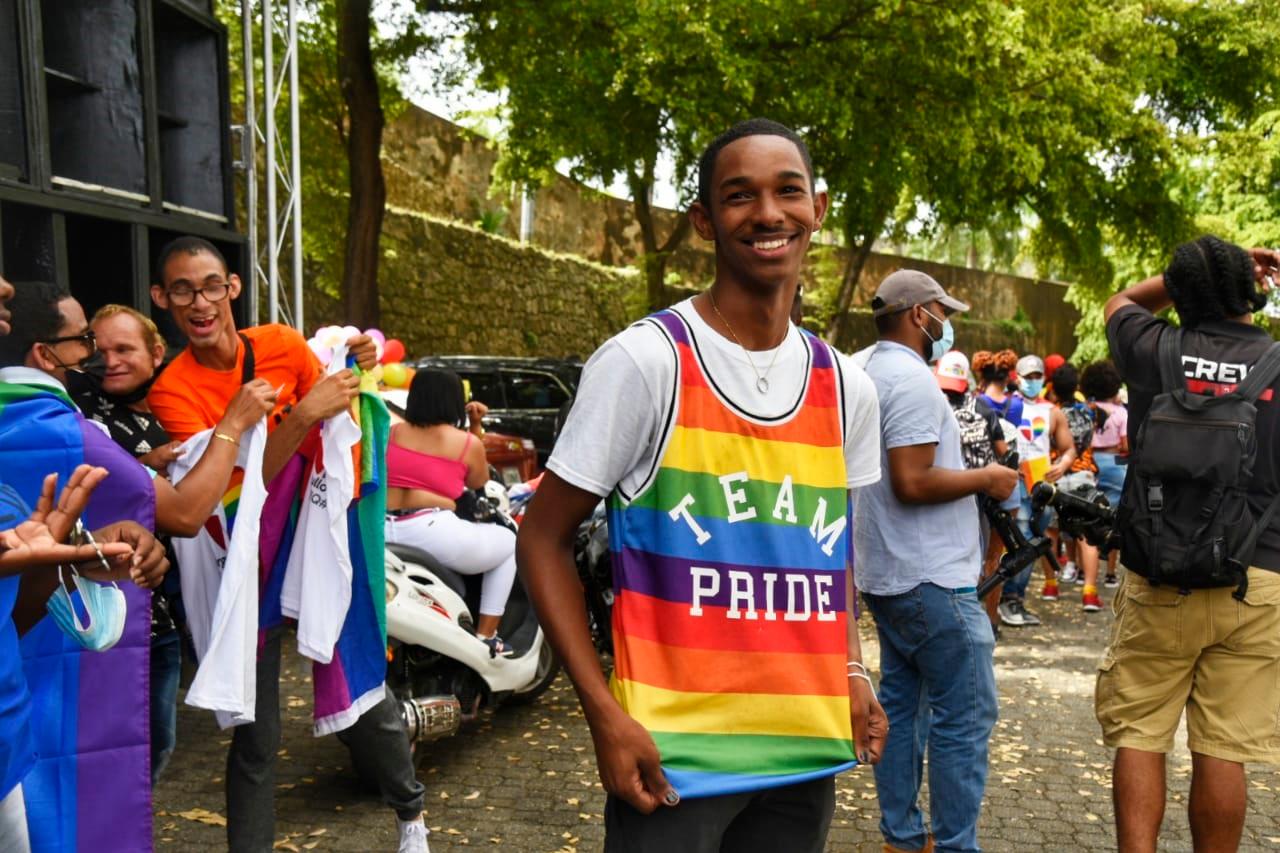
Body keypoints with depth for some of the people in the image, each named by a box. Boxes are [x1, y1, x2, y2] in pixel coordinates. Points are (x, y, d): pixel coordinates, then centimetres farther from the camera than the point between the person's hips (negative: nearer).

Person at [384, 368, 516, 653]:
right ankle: (485, 636, 14)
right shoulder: (468, 442, 3)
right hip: (433, 533, -5)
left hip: (382, 534, 5)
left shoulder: (392, 432, 13)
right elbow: (478, 483, 21)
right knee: (510, 544, 20)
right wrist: (477, 427, 20)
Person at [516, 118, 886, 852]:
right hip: (675, 750, -5)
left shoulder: (847, 387, 5)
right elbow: (543, 539, -8)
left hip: (808, 748, 5)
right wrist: (606, 714, -14)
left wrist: (853, 673, 4)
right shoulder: (643, 360, -11)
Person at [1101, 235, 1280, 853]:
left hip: (1159, 577, 0)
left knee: (1139, 736, 7)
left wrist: (1193, 274, 16)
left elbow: (1121, 302, 22)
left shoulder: (1154, 351, 0)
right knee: (1223, 750, 6)